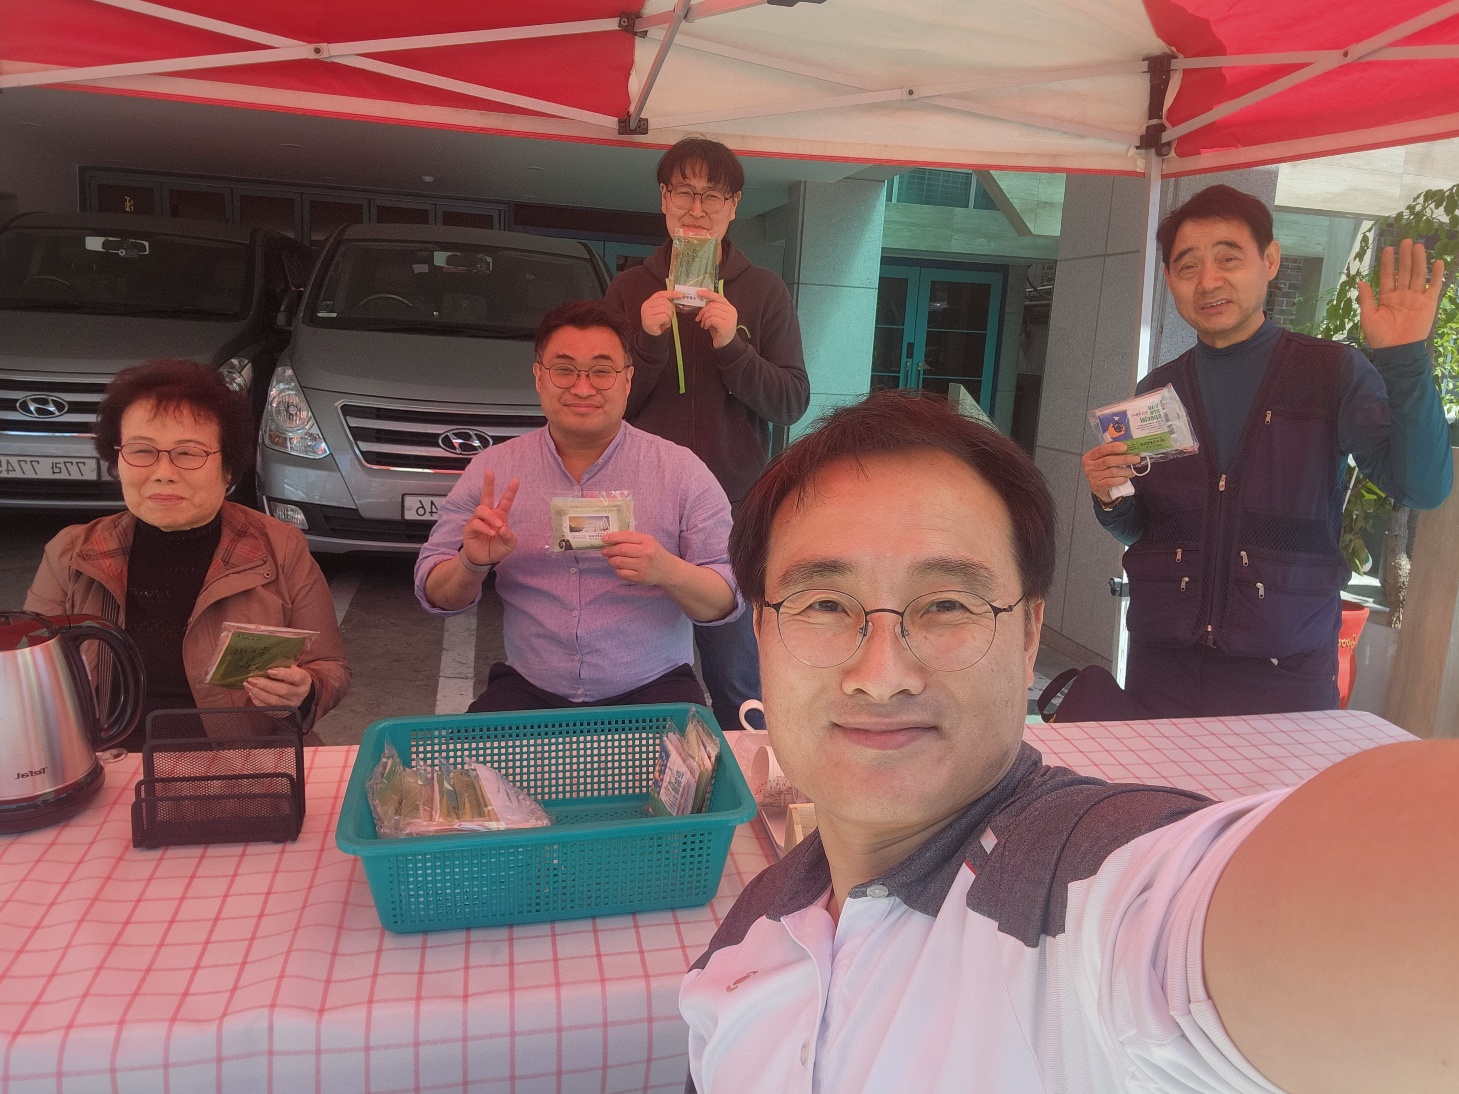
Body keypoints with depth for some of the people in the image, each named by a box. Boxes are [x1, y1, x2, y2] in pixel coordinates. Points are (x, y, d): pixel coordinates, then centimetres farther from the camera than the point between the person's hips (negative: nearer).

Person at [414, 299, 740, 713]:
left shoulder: (681, 470, -2)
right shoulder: (491, 469, 3)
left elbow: (727, 602, -4)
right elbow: (436, 596, 7)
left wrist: (668, 571, -25)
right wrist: (471, 565, -16)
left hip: (652, 692, -1)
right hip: (527, 691, 2)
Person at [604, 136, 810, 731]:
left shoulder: (765, 291, 4)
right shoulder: (631, 288, 7)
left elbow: (792, 403, -1)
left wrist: (732, 346, -16)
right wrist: (648, 341, -13)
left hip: (733, 514, -1)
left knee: (737, 678, 7)